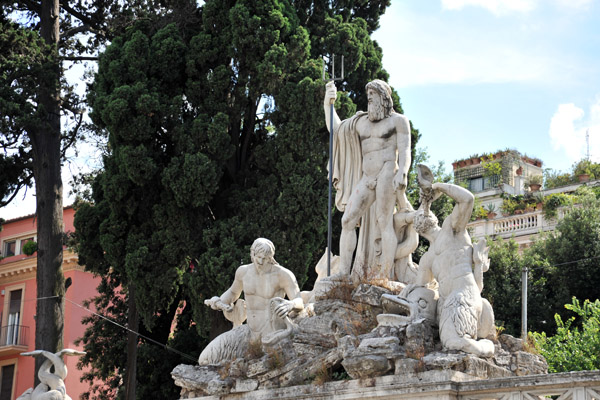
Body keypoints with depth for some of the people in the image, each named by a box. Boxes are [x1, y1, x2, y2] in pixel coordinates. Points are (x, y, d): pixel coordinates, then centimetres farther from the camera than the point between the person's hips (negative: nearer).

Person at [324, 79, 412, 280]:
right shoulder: (362, 121, 24)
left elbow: (405, 151, -2)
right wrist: (329, 104, 17)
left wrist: (402, 173, -18)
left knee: (384, 222, -13)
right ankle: (343, 274, -11)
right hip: (367, 178, 6)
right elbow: (336, 129, 26)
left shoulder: (398, 120, 8)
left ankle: (385, 276, -16)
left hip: (386, 172, -6)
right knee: (348, 220, -8)